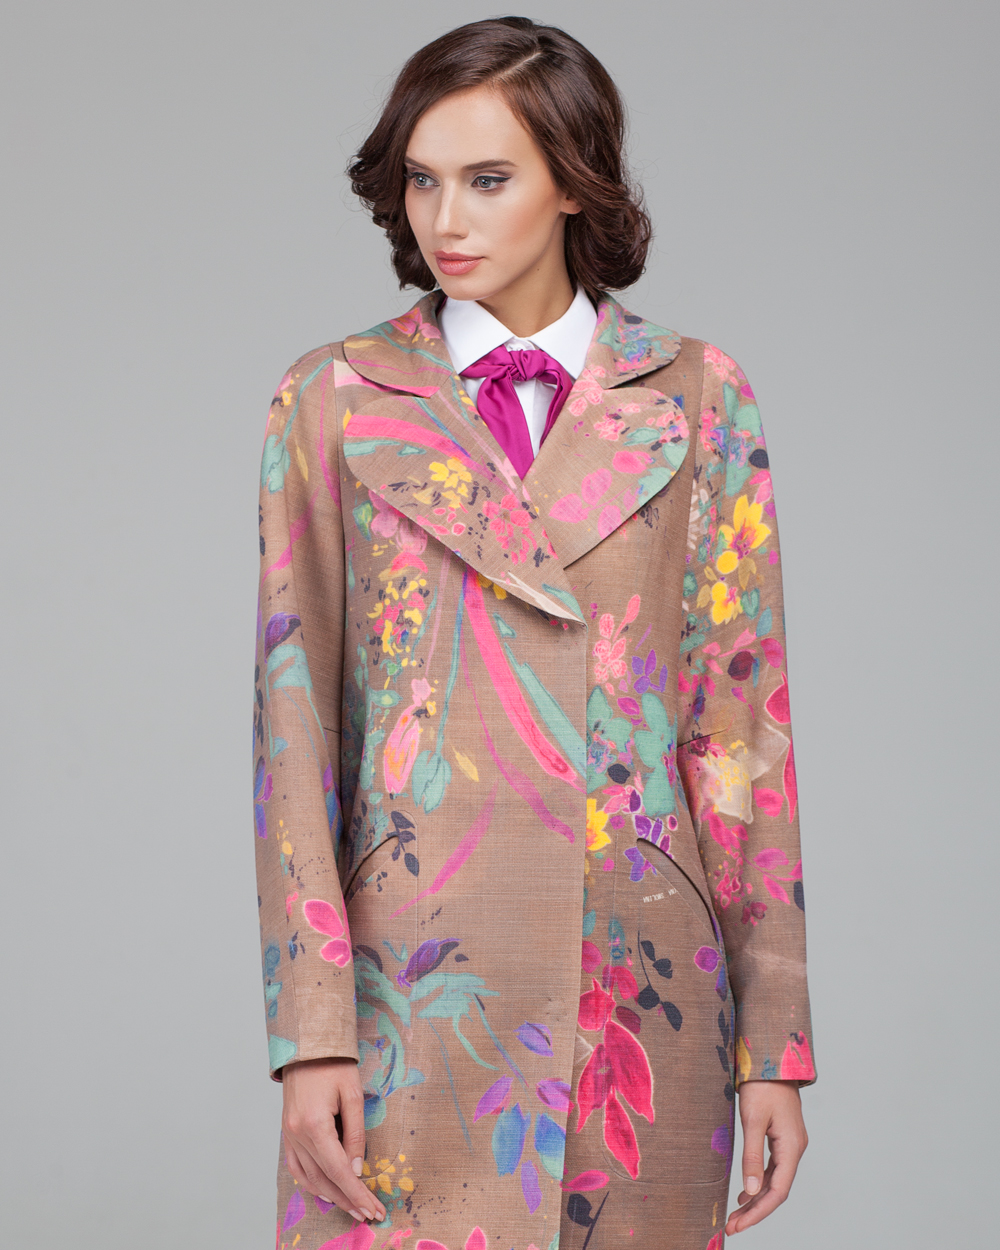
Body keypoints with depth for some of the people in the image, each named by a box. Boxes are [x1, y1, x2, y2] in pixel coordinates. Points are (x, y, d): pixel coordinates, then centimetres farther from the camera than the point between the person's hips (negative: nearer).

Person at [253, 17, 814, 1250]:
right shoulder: (333, 404, 4)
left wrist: (774, 1041, 0)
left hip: (642, 988, 1)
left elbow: (742, 720, 4)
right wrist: (310, 1031, -8)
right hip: (416, 991, 0)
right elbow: (294, 722, 1)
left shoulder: (697, 400, 5)